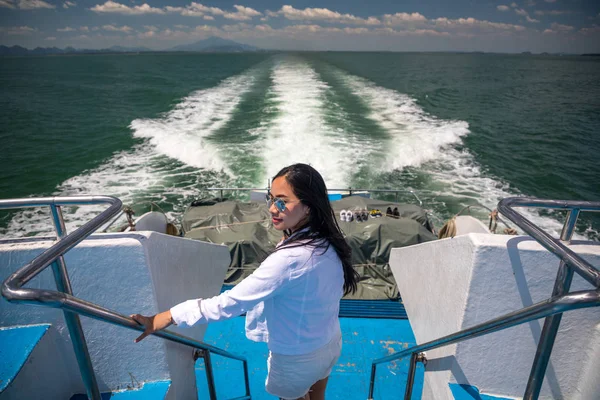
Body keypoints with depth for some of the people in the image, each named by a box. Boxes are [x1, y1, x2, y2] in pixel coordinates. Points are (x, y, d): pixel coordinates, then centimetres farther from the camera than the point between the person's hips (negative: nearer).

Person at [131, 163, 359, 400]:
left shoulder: (289, 258, -38)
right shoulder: (329, 242, -13)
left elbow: (229, 302, -36)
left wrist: (165, 318, -28)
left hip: (297, 357, -6)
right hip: (330, 343, 6)